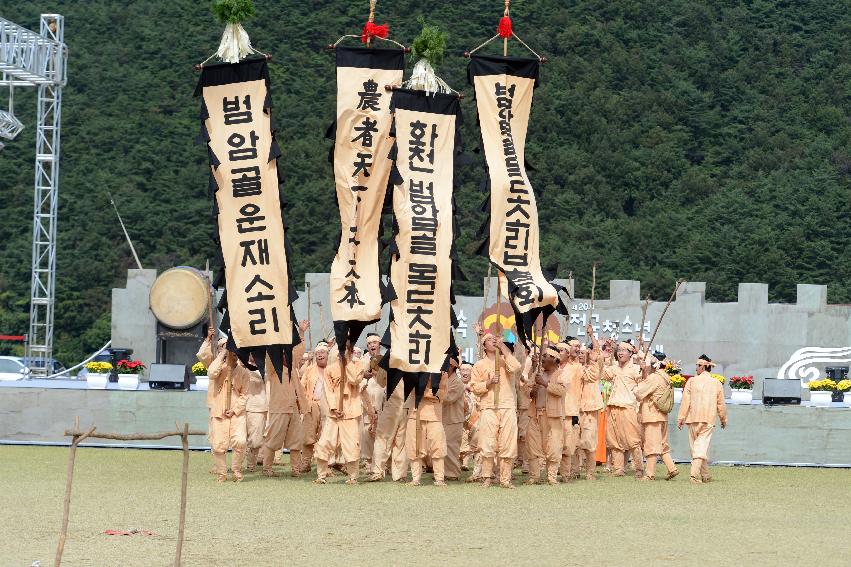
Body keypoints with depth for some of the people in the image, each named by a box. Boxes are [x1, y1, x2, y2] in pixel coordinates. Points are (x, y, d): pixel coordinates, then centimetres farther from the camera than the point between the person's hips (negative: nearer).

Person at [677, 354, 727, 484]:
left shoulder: (692, 381, 0)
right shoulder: (716, 384, 5)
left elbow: (685, 400, -2)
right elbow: (721, 404, 10)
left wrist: (681, 418, 1)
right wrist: (723, 419, 23)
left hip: (693, 419, 0)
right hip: (708, 420, 0)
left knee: (695, 445, 11)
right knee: (702, 446, -5)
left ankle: (705, 475, 16)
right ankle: (694, 473, -22)